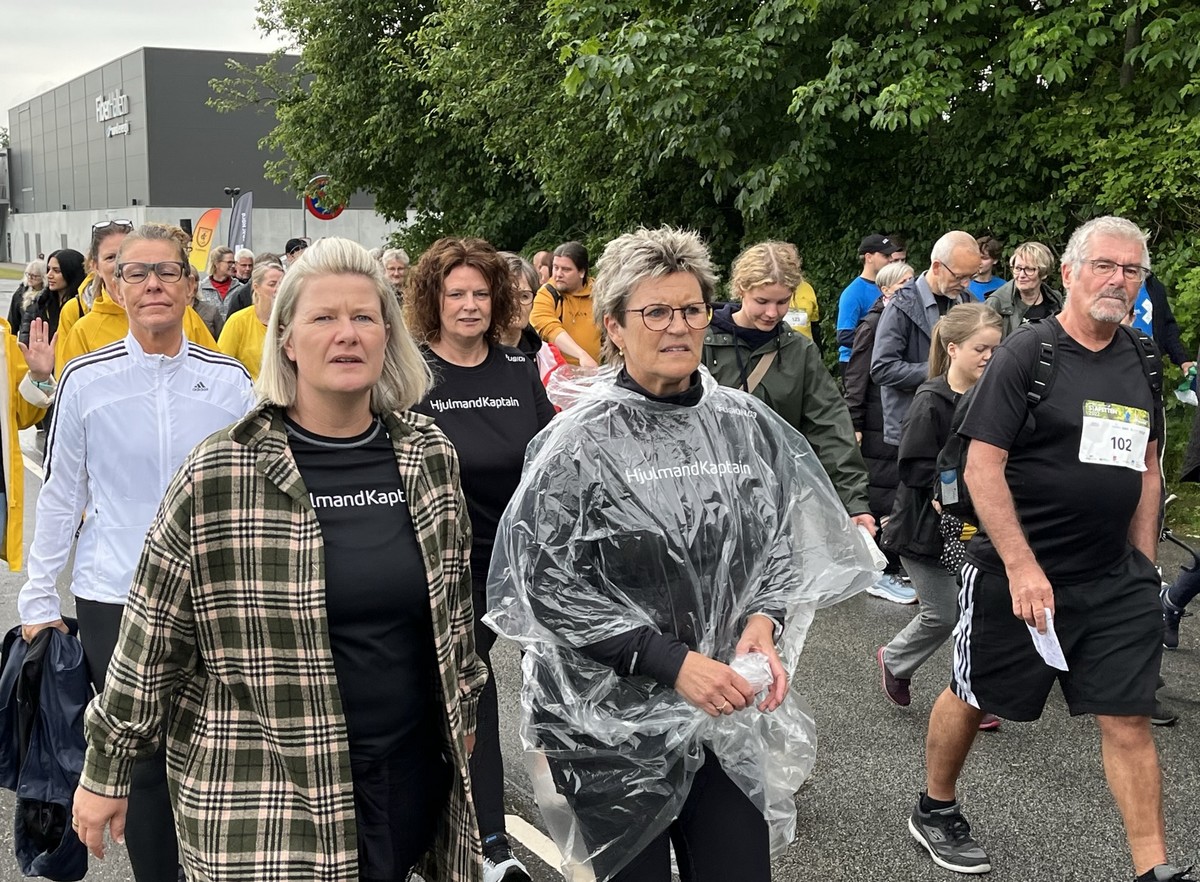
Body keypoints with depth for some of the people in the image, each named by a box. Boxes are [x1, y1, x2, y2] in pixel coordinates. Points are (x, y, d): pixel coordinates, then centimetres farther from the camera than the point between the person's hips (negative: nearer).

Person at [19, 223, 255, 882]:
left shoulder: (227, 379, 0)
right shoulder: (85, 381, -2)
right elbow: (60, 495, 4)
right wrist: (39, 599, 5)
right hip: (113, 599, 0)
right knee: (140, 754, 6)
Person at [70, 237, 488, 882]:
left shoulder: (429, 456, 1)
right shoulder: (218, 477, -12)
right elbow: (153, 636, -5)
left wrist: (463, 707, 22)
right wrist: (106, 770, 1)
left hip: (416, 776, 4)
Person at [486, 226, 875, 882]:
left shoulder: (748, 426, 1)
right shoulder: (579, 442, -11)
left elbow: (784, 545, 12)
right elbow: (548, 587, -14)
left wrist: (764, 619, -8)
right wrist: (671, 661, -18)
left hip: (729, 709, 4)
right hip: (611, 721, -3)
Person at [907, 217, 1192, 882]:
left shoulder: (1141, 361, 8)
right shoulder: (1026, 353, -11)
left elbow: (1145, 469, 16)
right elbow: (982, 465, -15)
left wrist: (1144, 564, 11)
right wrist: (1022, 566, -21)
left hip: (1115, 581, 5)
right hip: (1014, 572, -5)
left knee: (1128, 720, 3)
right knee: (973, 698, 12)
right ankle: (934, 811, 34)